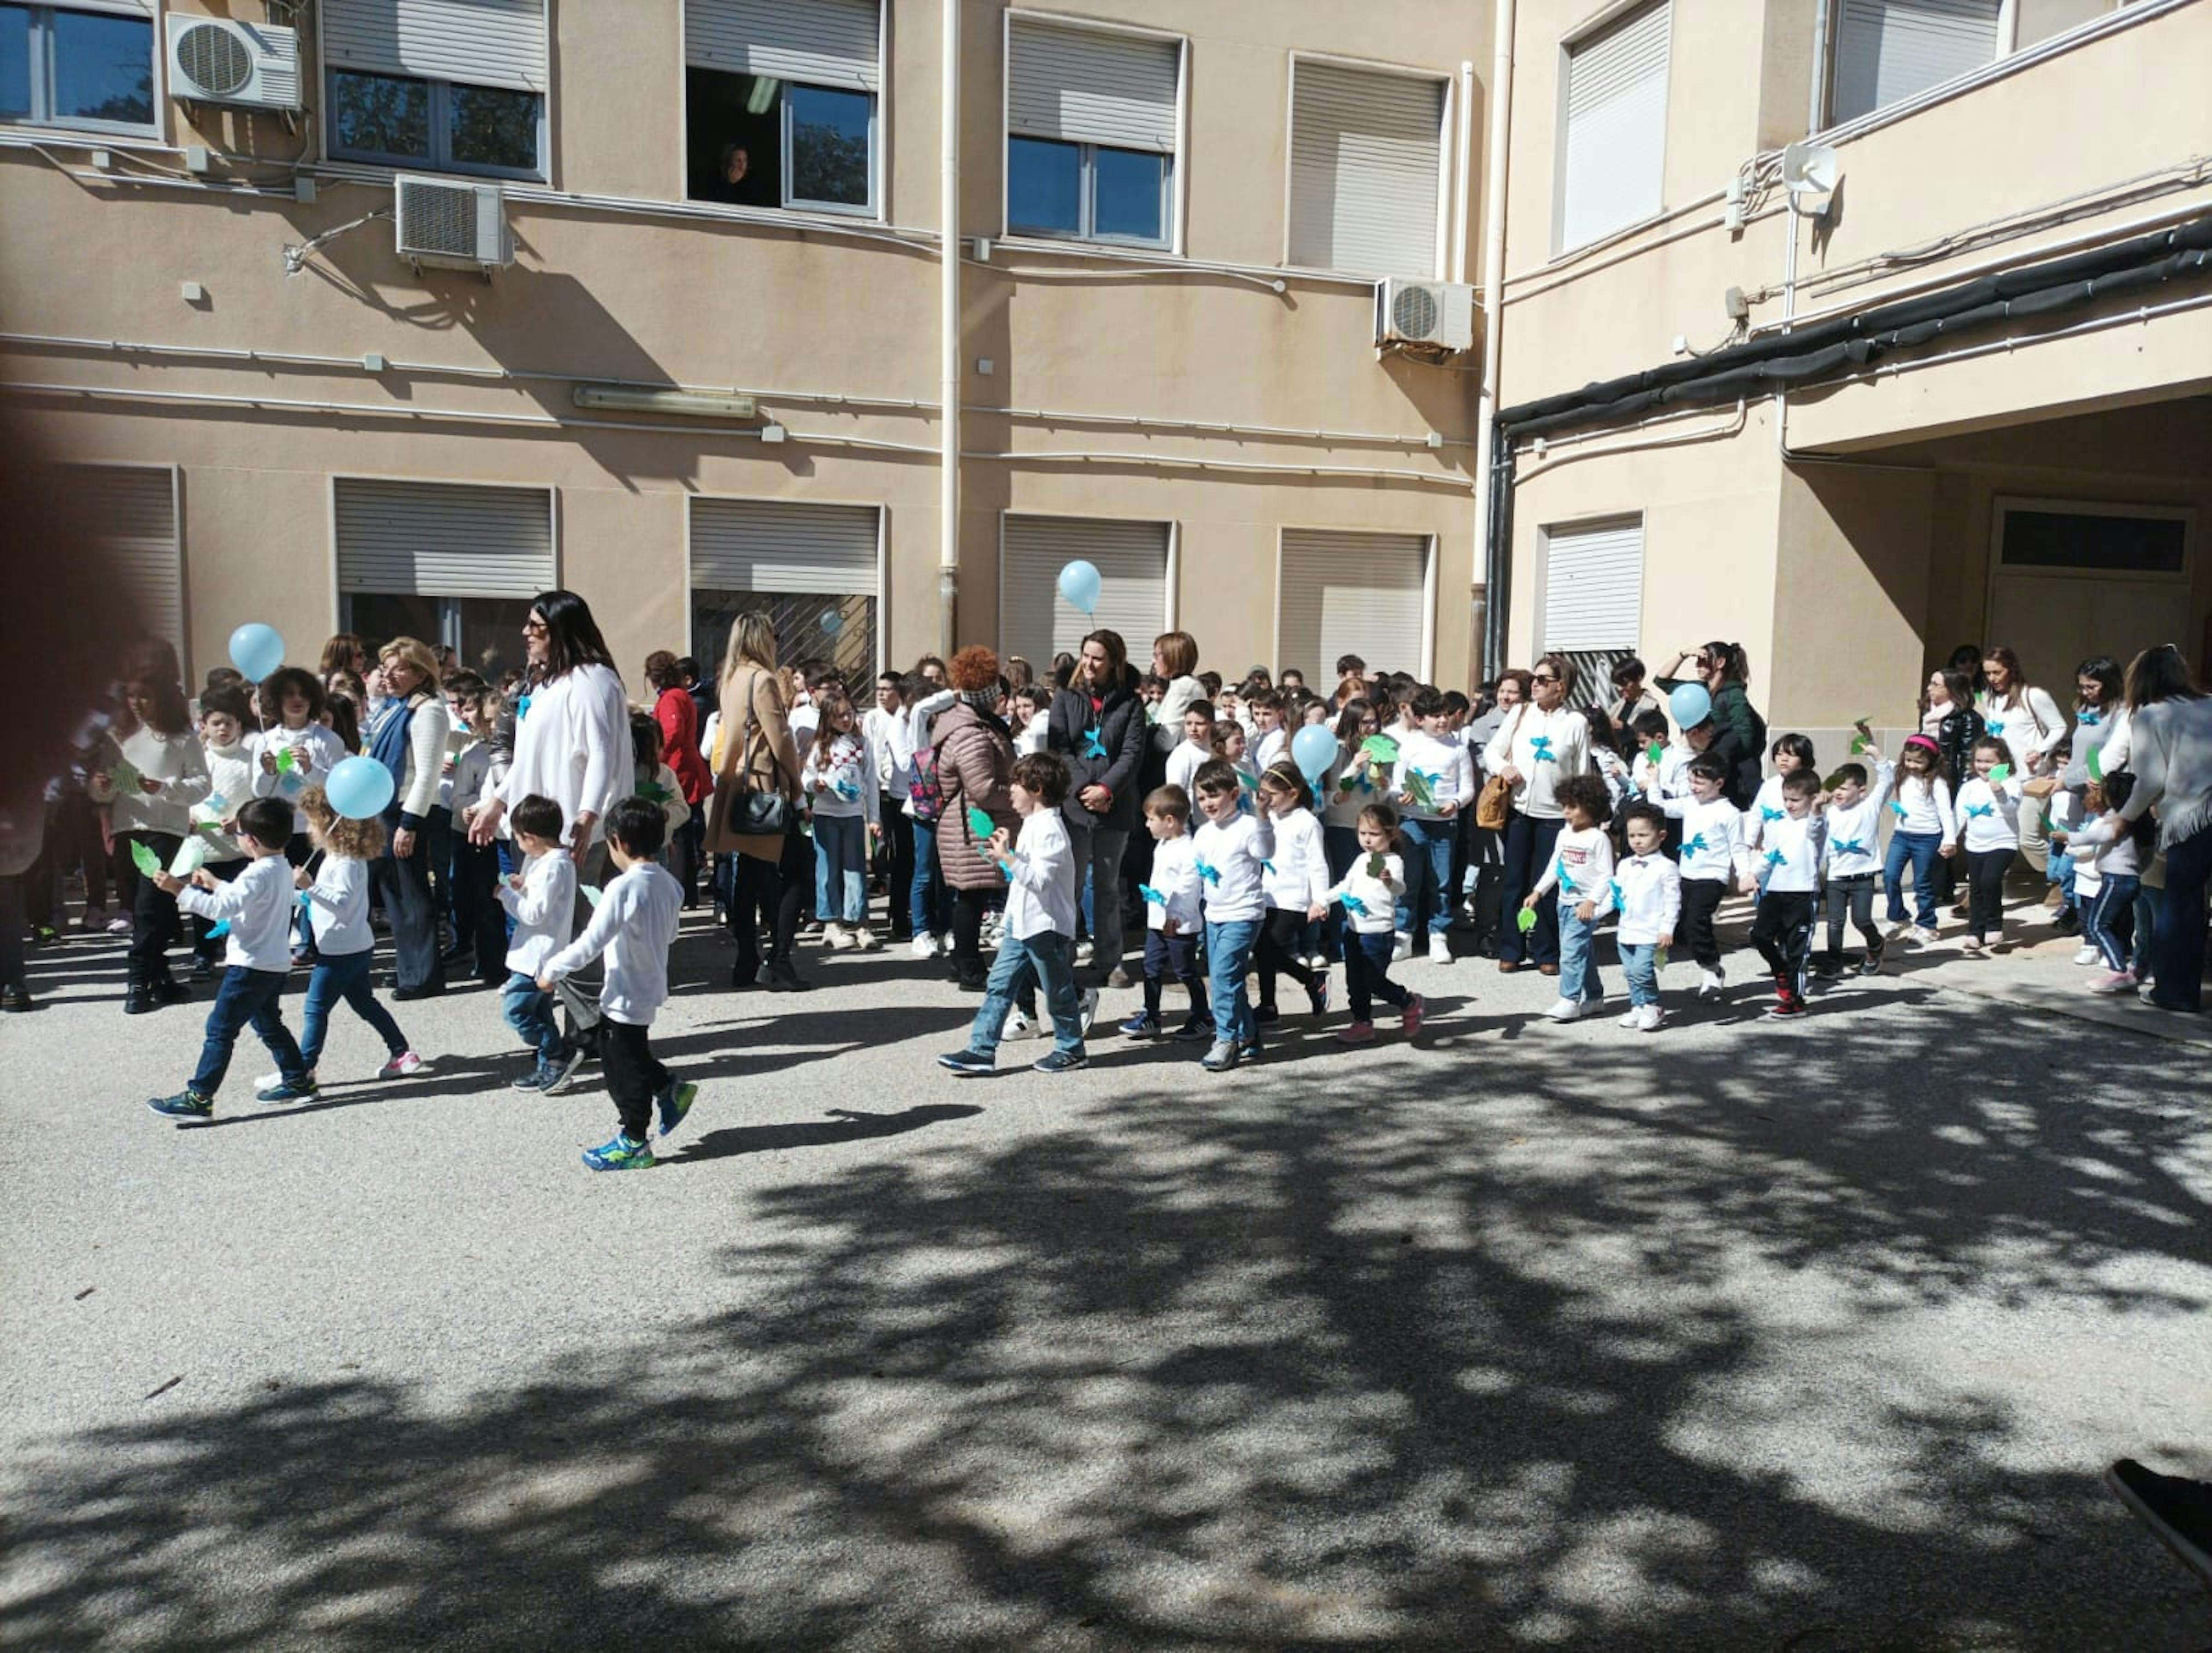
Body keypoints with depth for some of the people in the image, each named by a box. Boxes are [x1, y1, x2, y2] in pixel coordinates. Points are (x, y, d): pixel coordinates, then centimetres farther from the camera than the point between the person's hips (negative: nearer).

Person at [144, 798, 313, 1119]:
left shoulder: (259, 874, -21)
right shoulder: (282, 868, 9)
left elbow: (222, 908, -29)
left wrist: (179, 890, -27)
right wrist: (215, 884, 28)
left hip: (252, 966, -10)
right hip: (276, 964, 10)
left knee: (220, 1029, -5)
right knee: (268, 1023, 23)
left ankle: (198, 1097, -4)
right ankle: (298, 1079, 29)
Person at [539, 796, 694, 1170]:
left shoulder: (623, 888, -24)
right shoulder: (670, 885, 0)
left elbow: (591, 943, -24)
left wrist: (552, 971, -12)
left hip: (625, 996, -8)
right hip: (650, 988, 8)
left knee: (624, 1068, 6)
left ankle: (633, 1143, 17)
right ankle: (670, 1089, 28)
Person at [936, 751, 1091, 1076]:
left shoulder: (1049, 829, -18)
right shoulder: (1033, 824, 13)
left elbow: (1039, 879, -27)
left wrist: (1008, 857, -31)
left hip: (1046, 925, -10)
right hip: (1021, 924, 10)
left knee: (1057, 990, 5)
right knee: (999, 985, 5)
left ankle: (1071, 1050, 20)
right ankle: (981, 1051, 6)